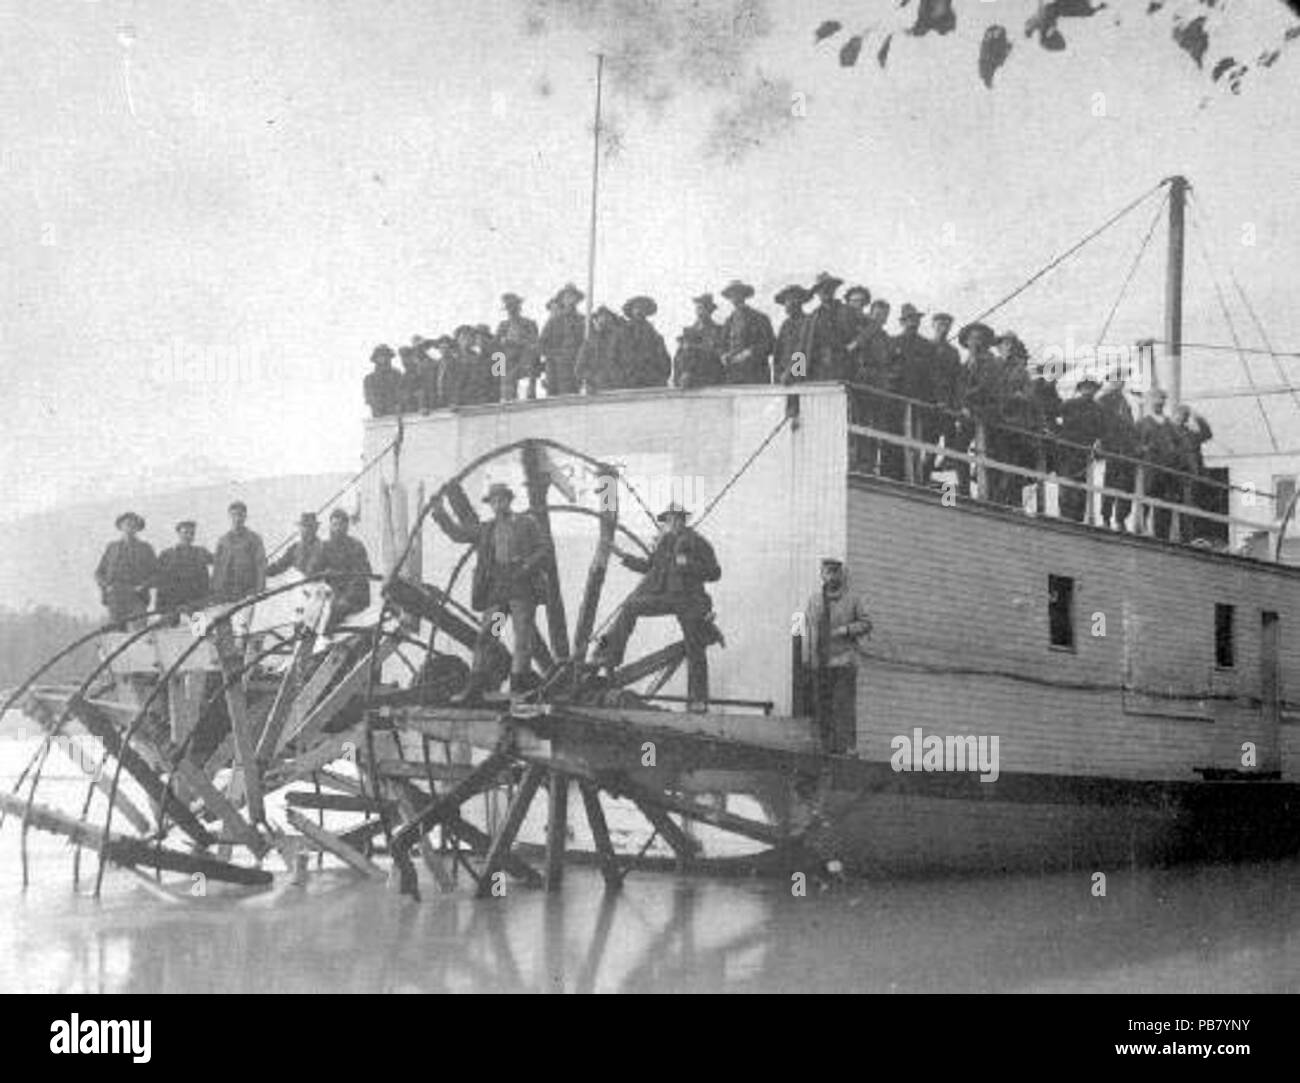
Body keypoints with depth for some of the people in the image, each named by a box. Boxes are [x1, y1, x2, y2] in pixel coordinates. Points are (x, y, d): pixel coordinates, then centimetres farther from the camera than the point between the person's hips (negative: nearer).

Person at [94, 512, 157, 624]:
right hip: (115, 597, 1)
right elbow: (99, 573, 16)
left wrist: (143, 586, -7)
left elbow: (156, 574, 10)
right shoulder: (111, 548, 15)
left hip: (137, 598, -1)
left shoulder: (145, 548, 12)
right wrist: (107, 586, -3)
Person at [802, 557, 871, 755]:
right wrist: (806, 657, 6)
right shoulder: (814, 601, 11)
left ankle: (846, 744, -11)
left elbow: (866, 625, 5)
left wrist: (846, 629, -11)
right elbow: (808, 629, 12)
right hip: (821, 662, 3)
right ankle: (827, 744, 7)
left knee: (844, 702, -9)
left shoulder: (853, 600, 3)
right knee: (823, 703, 2)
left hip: (844, 659, -3)